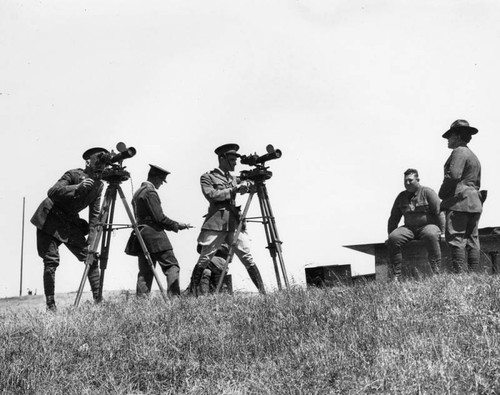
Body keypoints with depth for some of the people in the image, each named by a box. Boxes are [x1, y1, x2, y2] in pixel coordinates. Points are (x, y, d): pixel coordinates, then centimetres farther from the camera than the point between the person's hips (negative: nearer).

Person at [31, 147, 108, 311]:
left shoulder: (99, 185, -2)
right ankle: (50, 305, -4)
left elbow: (95, 214, -2)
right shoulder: (73, 175, -18)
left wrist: (91, 239, -12)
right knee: (51, 261, -13)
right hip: (50, 220, -6)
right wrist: (77, 188, -43)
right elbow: (52, 192, -32)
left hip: (70, 223, 6)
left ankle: (98, 299, -1)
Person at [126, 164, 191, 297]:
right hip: (154, 234, -9)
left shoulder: (137, 192, 19)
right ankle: (173, 296, -14)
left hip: (141, 236, 9)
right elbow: (159, 217, -15)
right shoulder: (150, 192, -9)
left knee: (145, 271, 6)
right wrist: (177, 225, -3)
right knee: (171, 266, -6)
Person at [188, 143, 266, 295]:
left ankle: (262, 292, -3)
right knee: (204, 259, -3)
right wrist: (233, 189, -13)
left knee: (247, 258, -2)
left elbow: (249, 186, 16)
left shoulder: (234, 179, 21)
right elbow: (211, 195, -10)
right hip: (215, 224, -5)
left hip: (235, 223, 5)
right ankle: (192, 292, 6)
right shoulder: (207, 177, 4)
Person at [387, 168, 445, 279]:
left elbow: (438, 213, -5)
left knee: (431, 235, -39)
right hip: (409, 228, 4)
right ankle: (396, 275, -22)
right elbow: (394, 218, 18)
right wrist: (390, 235, 12)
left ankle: (436, 273, -32)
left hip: (428, 226, -4)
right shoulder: (401, 196, 12)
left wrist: (441, 232, -11)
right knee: (393, 238, -25)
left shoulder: (427, 192, -2)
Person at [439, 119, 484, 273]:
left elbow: (453, 175, -19)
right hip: (475, 203, 10)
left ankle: (461, 274, -17)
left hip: (458, 202, -10)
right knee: (472, 240, 7)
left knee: (455, 239, -11)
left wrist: (442, 194, -8)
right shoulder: (474, 156, 24)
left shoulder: (459, 152, -7)